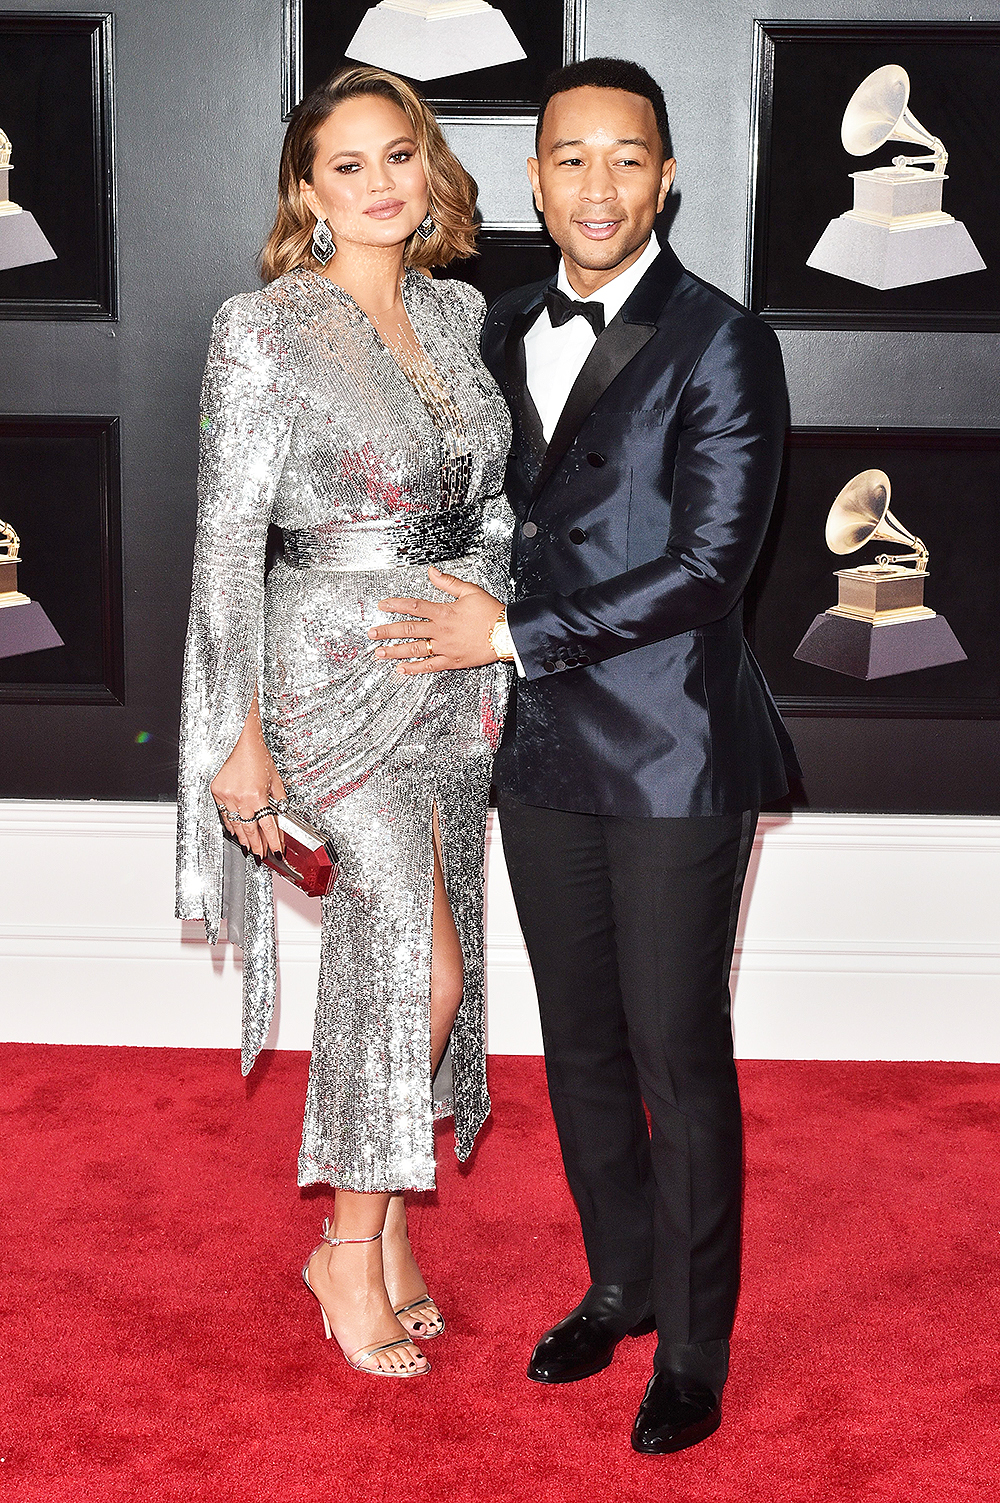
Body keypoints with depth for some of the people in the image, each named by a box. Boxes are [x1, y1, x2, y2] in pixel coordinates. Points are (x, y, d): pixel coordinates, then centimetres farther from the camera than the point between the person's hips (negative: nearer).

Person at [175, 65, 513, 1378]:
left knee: (415, 963, 10)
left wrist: (500, 652, 12)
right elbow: (228, 539, -10)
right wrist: (239, 734, -13)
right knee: (413, 963, -8)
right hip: (339, 668, -6)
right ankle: (353, 1255, 10)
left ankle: (386, 1224, 26)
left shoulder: (458, 313, 9)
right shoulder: (265, 332, -9)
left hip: (460, 670, 6)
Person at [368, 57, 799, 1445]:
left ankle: (694, 1347, 20)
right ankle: (621, 1285, 35)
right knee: (581, 1047, 16)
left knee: (680, 1059, 3)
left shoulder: (720, 345, -9)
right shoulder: (506, 334, 10)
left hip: (674, 760, -6)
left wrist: (517, 635, -13)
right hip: (546, 754, 6)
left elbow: (711, 562, -16)